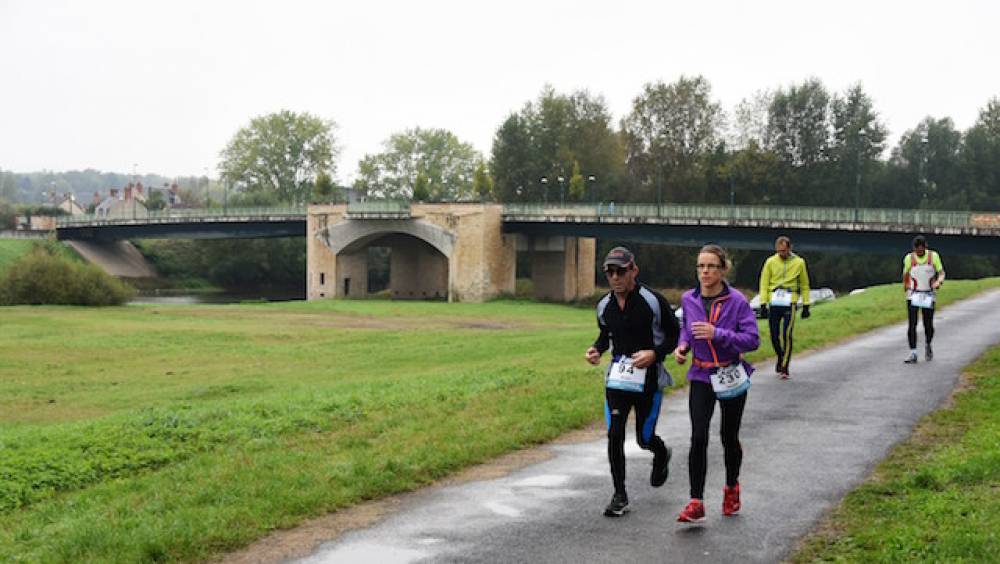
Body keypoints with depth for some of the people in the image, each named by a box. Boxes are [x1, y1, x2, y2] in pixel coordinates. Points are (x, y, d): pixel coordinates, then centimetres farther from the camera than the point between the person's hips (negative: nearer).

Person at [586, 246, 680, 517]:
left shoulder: (653, 301, -12)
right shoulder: (604, 306, 1)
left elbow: (675, 335, -5)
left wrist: (655, 354, -21)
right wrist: (596, 349, -2)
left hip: (649, 379, -3)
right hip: (617, 377, 3)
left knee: (644, 438, 6)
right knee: (614, 435, -7)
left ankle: (661, 455, 44)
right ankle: (619, 496, 5)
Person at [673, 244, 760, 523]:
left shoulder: (737, 301, -14)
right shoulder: (689, 299, -2)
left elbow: (752, 340, -17)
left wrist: (717, 334, -28)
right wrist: (683, 345, -2)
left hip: (732, 377, -2)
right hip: (701, 377, 2)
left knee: (729, 437, 12)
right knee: (698, 437, -11)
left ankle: (732, 487, 39)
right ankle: (696, 503, -10)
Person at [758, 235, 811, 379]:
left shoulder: (799, 262, 5)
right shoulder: (770, 262, 5)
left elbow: (804, 285, 13)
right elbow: (764, 284, 5)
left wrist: (806, 305, 9)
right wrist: (763, 304, -2)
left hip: (789, 303, -2)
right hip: (774, 303, 2)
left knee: (786, 335, -13)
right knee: (774, 336, 5)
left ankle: (784, 368, -9)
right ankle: (781, 358, 32)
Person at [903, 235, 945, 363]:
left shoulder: (934, 256, -5)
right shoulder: (909, 258, -4)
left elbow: (941, 273, -3)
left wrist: (939, 281, -24)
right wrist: (905, 286, 26)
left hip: (929, 295, 0)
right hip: (913, 295, 0)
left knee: (928, 325, 4)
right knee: (912, 324, -11)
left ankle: (927, 345, 35)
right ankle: (913, 354, -8)